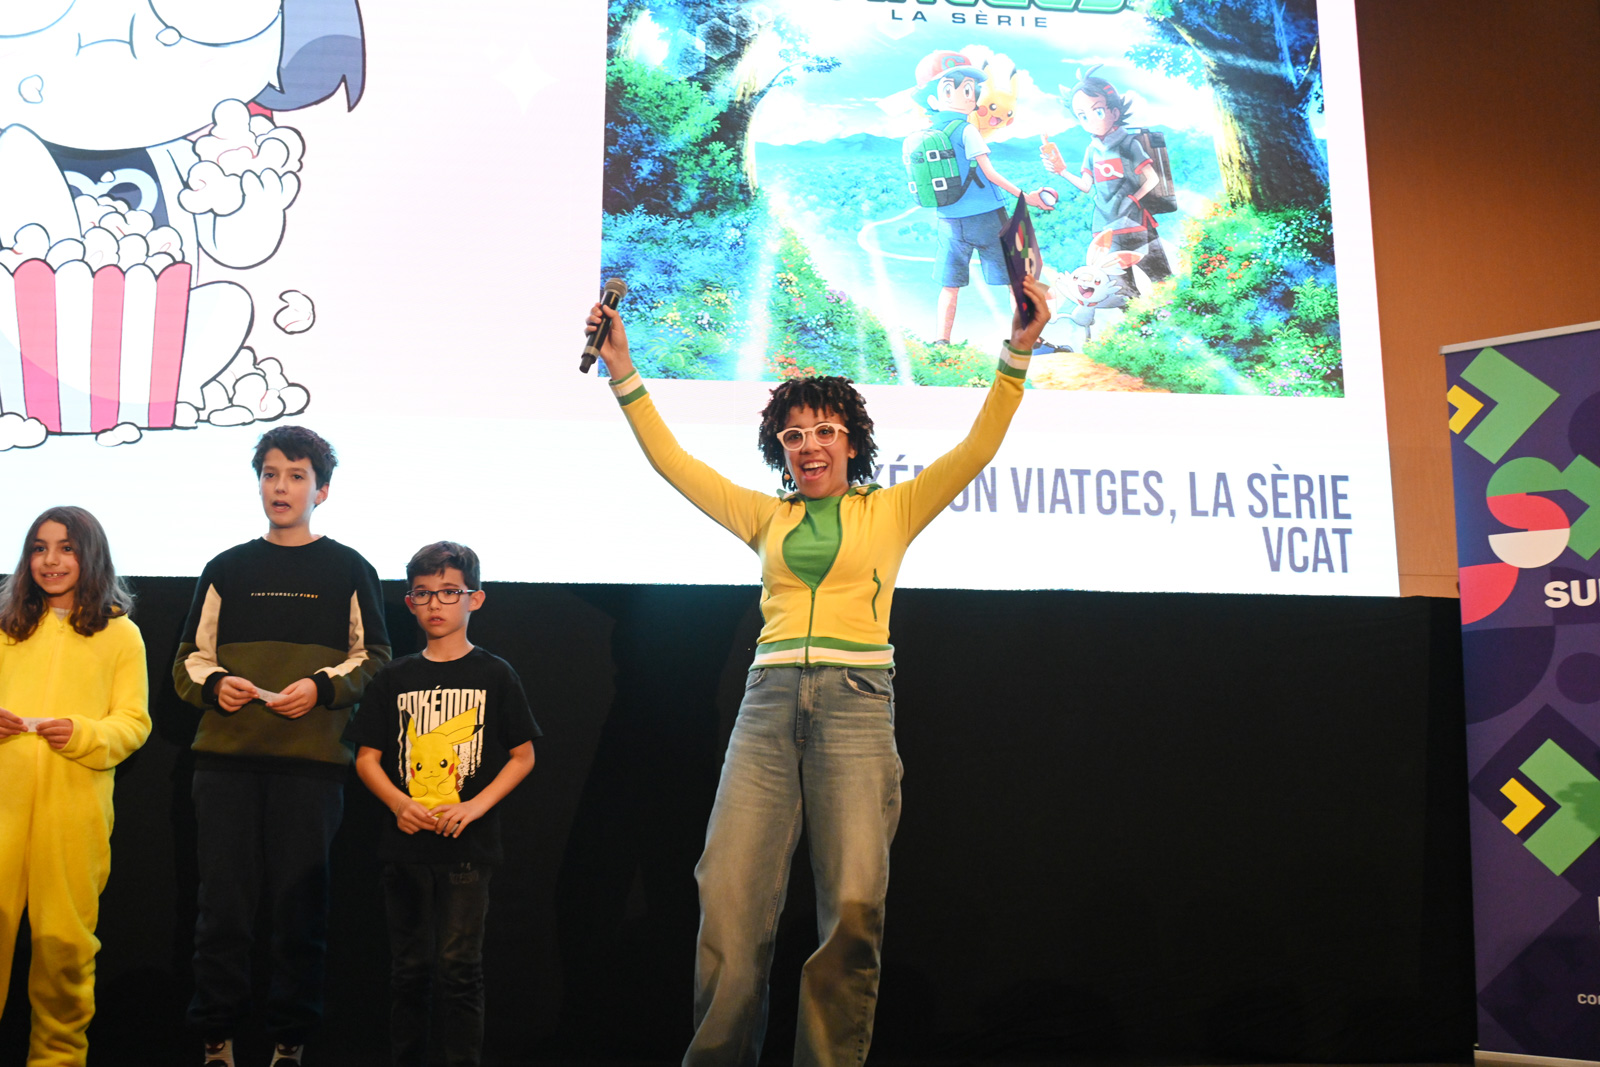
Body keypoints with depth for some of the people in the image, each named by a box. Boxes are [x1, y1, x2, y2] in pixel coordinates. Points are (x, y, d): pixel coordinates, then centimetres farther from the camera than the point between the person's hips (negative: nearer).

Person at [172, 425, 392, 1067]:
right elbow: (189, 658, 14)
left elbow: (373, 659, 7)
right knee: (223, 901, 1)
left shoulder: (348, 570, 8)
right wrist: (215, 684, -7)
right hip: (226, 756, 2)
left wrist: (321, 686, -10)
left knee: (299, 905, 0)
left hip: (312, 758, -2)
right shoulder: (228, 569, 14)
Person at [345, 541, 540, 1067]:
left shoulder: (494, 675, 2)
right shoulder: (395, 679, 9)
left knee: (459, 964, -7)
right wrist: (399, 803, -10)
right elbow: (367, 757, 9)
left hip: (467, 846, -3)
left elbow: (523, 755, 3)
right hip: (406, 844, 3)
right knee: (410, 966, 9)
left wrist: (477, 806, -10)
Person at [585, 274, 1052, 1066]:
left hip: (855, 699, -2)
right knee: (728, 897, -9)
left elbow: (978, 448, 7)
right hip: (769, 700, 2)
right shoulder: (768, 517, 22)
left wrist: (1017, 353, -2)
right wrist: (623, 373, 20)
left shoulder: (891, 510, 14)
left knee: (854, 904, -13)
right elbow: (673, 462, 23)